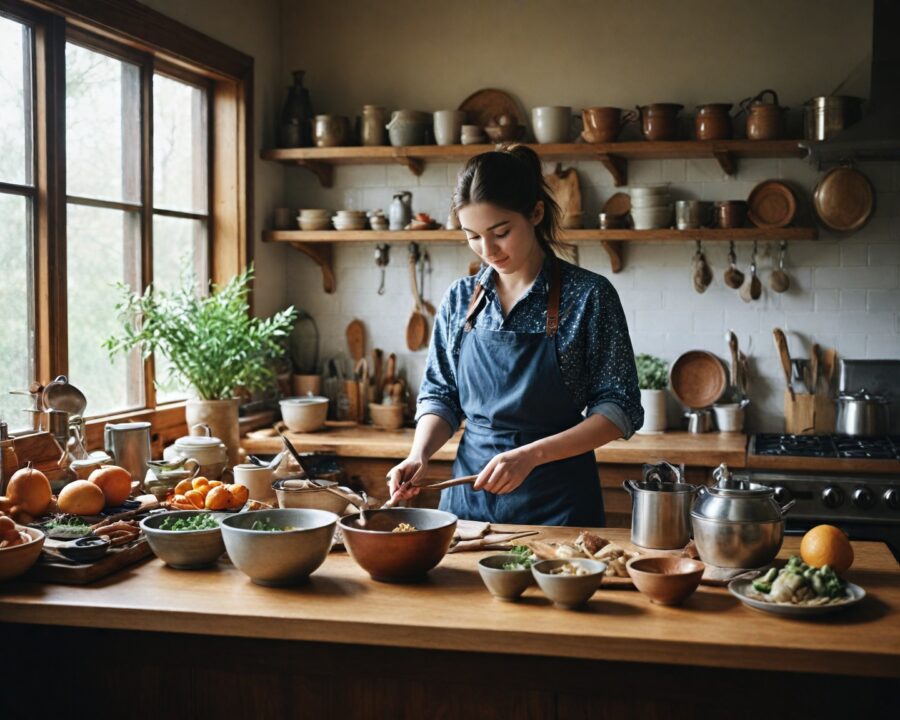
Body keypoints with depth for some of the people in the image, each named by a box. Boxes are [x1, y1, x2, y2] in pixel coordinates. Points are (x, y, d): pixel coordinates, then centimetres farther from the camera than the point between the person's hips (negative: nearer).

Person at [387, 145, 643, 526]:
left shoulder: (588, 296, -10)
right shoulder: (459, 299, 2)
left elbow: (619, 409, -11)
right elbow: (440, 395, 8)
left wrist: (530, 455, -22)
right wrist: (419, 455, -12)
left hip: (557, 499, -3)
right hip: (470, 492, 4)